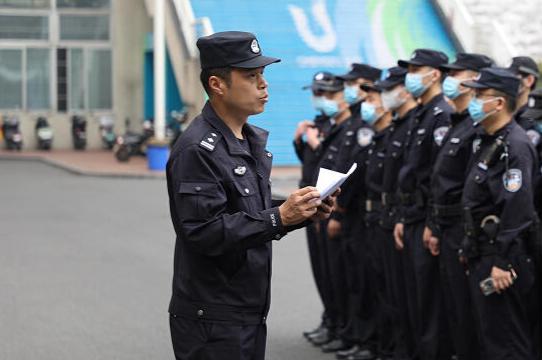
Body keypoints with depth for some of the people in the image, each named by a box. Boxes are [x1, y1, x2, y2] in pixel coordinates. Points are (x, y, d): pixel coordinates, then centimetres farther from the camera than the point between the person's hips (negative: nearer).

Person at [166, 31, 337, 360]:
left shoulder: (252, 139, 12)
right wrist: (279, 217, -24)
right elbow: (204, 232, -24)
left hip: (251, 313, 9)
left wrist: (303, 212, 1)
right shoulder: (197, 149, -17)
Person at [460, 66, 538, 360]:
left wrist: (502, 262, -25)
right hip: (482, 256, 10)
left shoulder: (515, 146, -17)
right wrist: (471, 249, 20)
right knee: (488, 335, 16)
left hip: (501, 260, -10)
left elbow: (517, 210, -24)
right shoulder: (489, 142, 14)